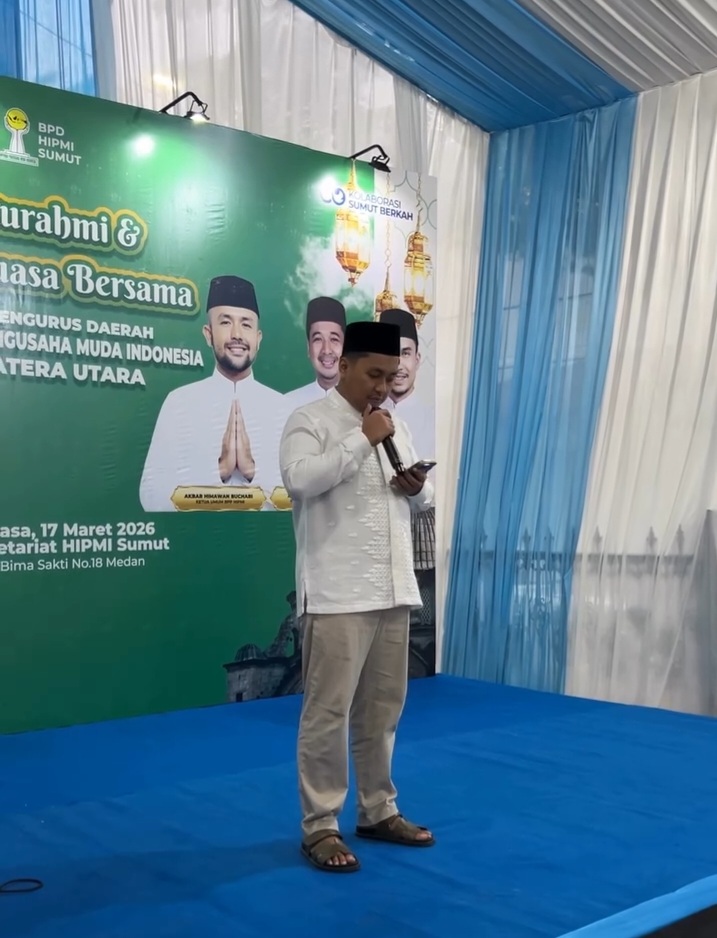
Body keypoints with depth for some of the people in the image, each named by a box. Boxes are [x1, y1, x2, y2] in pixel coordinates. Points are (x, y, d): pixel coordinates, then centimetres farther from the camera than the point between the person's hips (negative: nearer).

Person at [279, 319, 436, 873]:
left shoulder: (397, 426, 17)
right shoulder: (310, 421, -4)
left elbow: (422, 501, 21)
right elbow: (300, 480, -22)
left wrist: (418, 487, -2)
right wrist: (362, 438, -16)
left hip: (393, 590, 7)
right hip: (337, 593, -7)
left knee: (383, 708, 14)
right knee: (328, 711, -2)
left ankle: (379, 811, 26)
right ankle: (320, 826, 9)